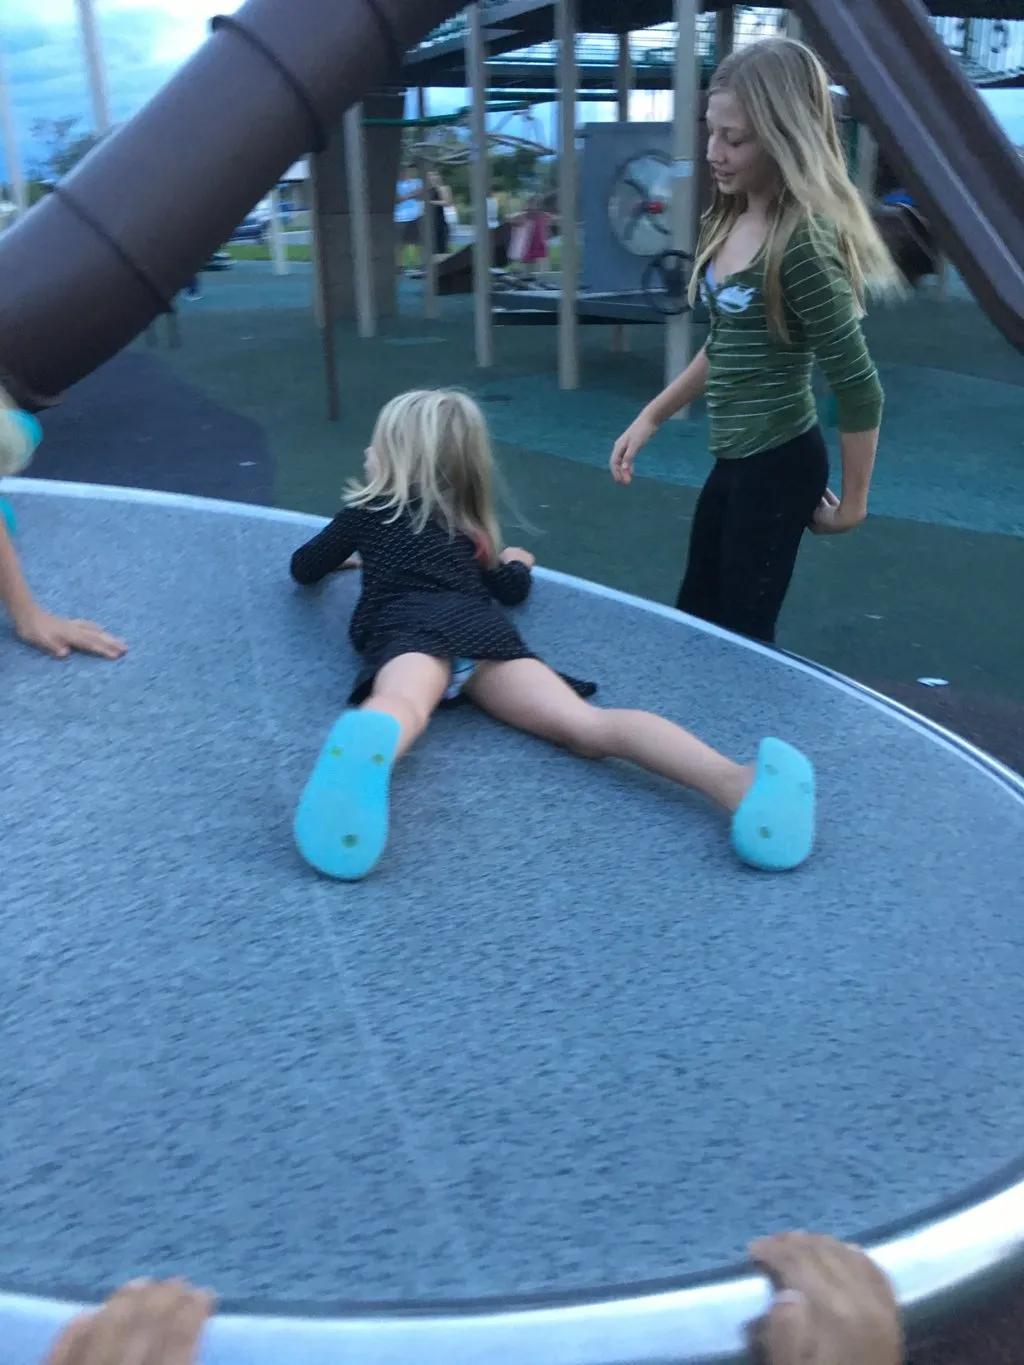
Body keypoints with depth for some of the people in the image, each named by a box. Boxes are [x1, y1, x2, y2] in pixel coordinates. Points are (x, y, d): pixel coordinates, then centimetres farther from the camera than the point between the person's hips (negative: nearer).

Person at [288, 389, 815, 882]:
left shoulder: (364, 511, 29)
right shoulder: (463, 527, 34)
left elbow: (302, 569, 42)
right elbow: (510, 590, 40)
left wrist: (347, 554, 65)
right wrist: (518, 562, 63)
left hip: (408, 629, -2)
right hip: (480, 628, 2)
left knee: (398, 708, -38)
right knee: (585, 725, -21)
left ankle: (360, 753, -77)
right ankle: (737, 782, -46)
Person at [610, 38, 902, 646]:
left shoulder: (802, 241, -22)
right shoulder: (732, 221, 4)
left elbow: (859, 388, -19)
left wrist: (851, 503, -10)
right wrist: (650, 418, 16)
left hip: (778, 464, -9)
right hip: (734, 458, 9)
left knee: (738, 638, 3)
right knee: (695, 617, 18)